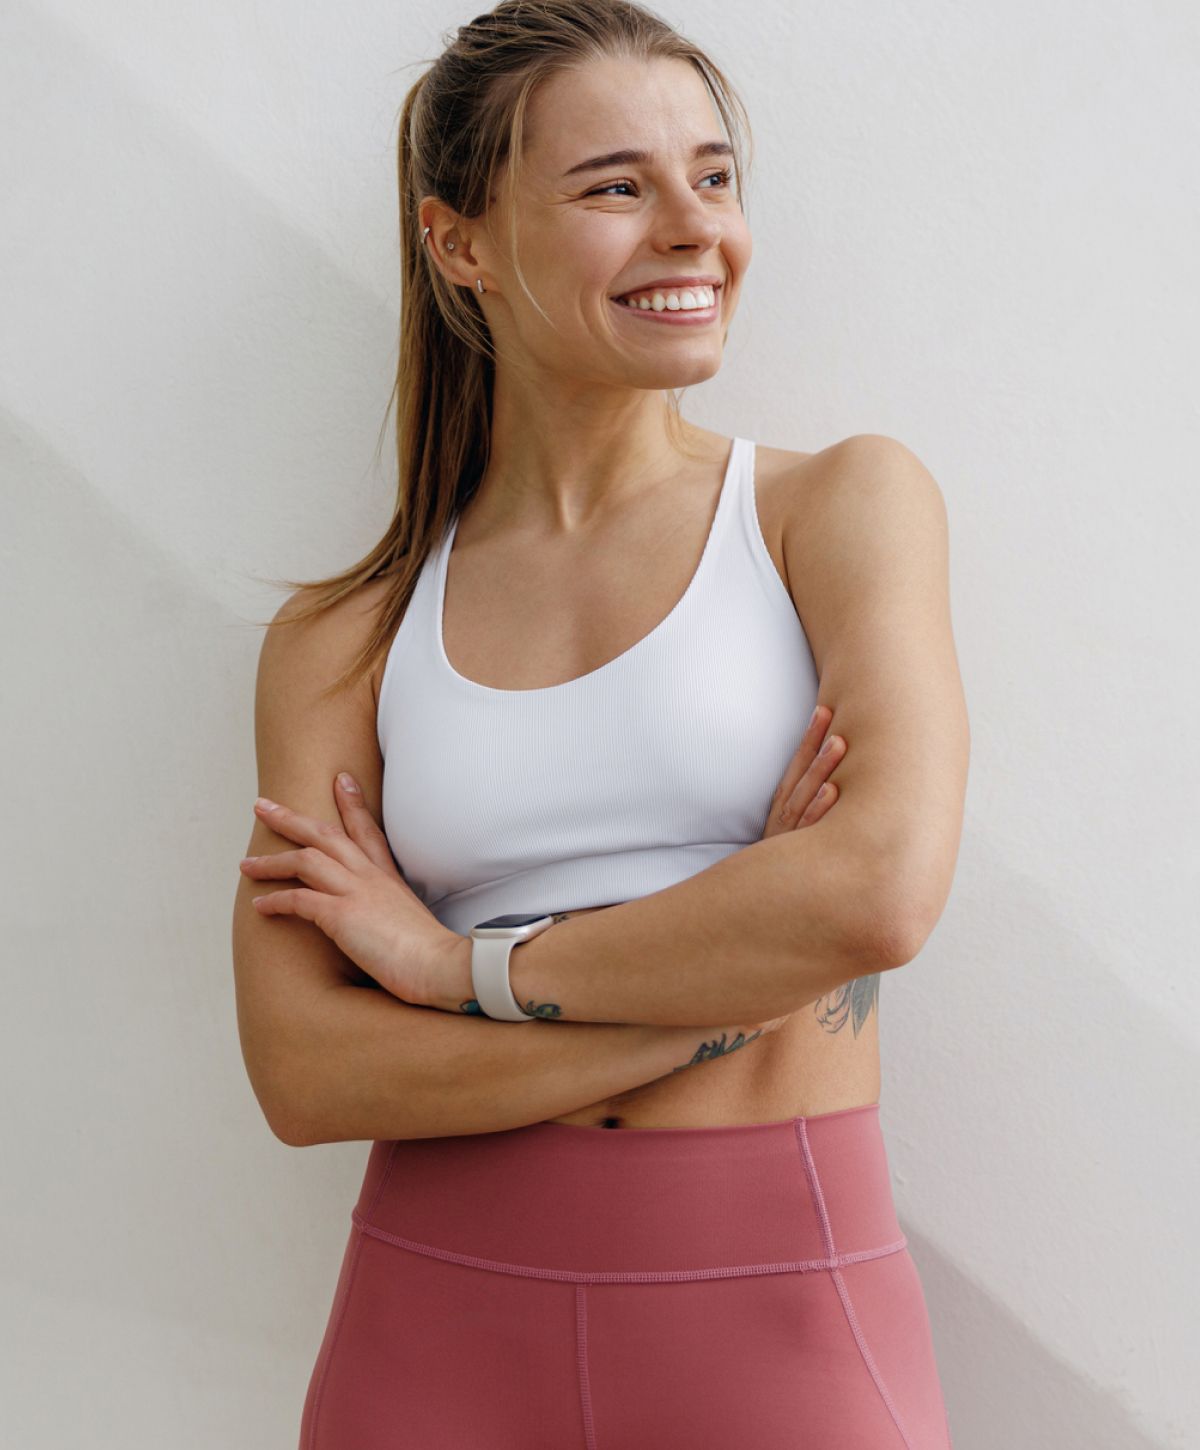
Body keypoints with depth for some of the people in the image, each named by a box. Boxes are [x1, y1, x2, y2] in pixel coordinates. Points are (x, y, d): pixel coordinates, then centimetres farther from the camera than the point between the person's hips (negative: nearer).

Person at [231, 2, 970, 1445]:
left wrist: (465, 964, -9)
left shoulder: (844, 502, -1)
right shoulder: (345, 638, 2)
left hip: (776, 1319, -1)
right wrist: (733, 985, -15)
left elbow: (883, 889, -17)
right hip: (441, 1321, 2)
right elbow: (303, 1072, -8)